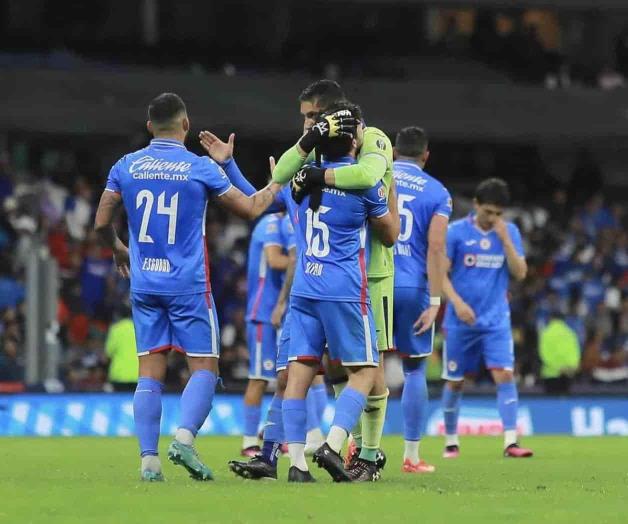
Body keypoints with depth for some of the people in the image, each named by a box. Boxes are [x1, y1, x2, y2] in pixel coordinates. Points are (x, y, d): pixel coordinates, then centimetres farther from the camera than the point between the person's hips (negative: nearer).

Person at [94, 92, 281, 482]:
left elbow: (102, 223, 8)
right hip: (188, 285, -4)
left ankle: (149, 459, -2)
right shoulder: (200, 168, -4)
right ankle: (185, 437, -19)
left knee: (151, 372, 5)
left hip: (144, 285, 4)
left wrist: (119, 251, 28)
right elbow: (251, 209, 3)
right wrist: (277, 184, 22)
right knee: (204, 367, 2)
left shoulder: (126, 167, 4)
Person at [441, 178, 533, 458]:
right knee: (455, 382, 7)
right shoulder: (456, 232, -4)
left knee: (505, 375, -14)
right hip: (461, 320, -1)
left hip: (496, 320, 1)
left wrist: (504, 239, -12)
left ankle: (510, 441, -17)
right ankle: (451, 441, 23)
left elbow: (520, 273, -2)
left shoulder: (509, 232, 4)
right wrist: (457, 302, -18)